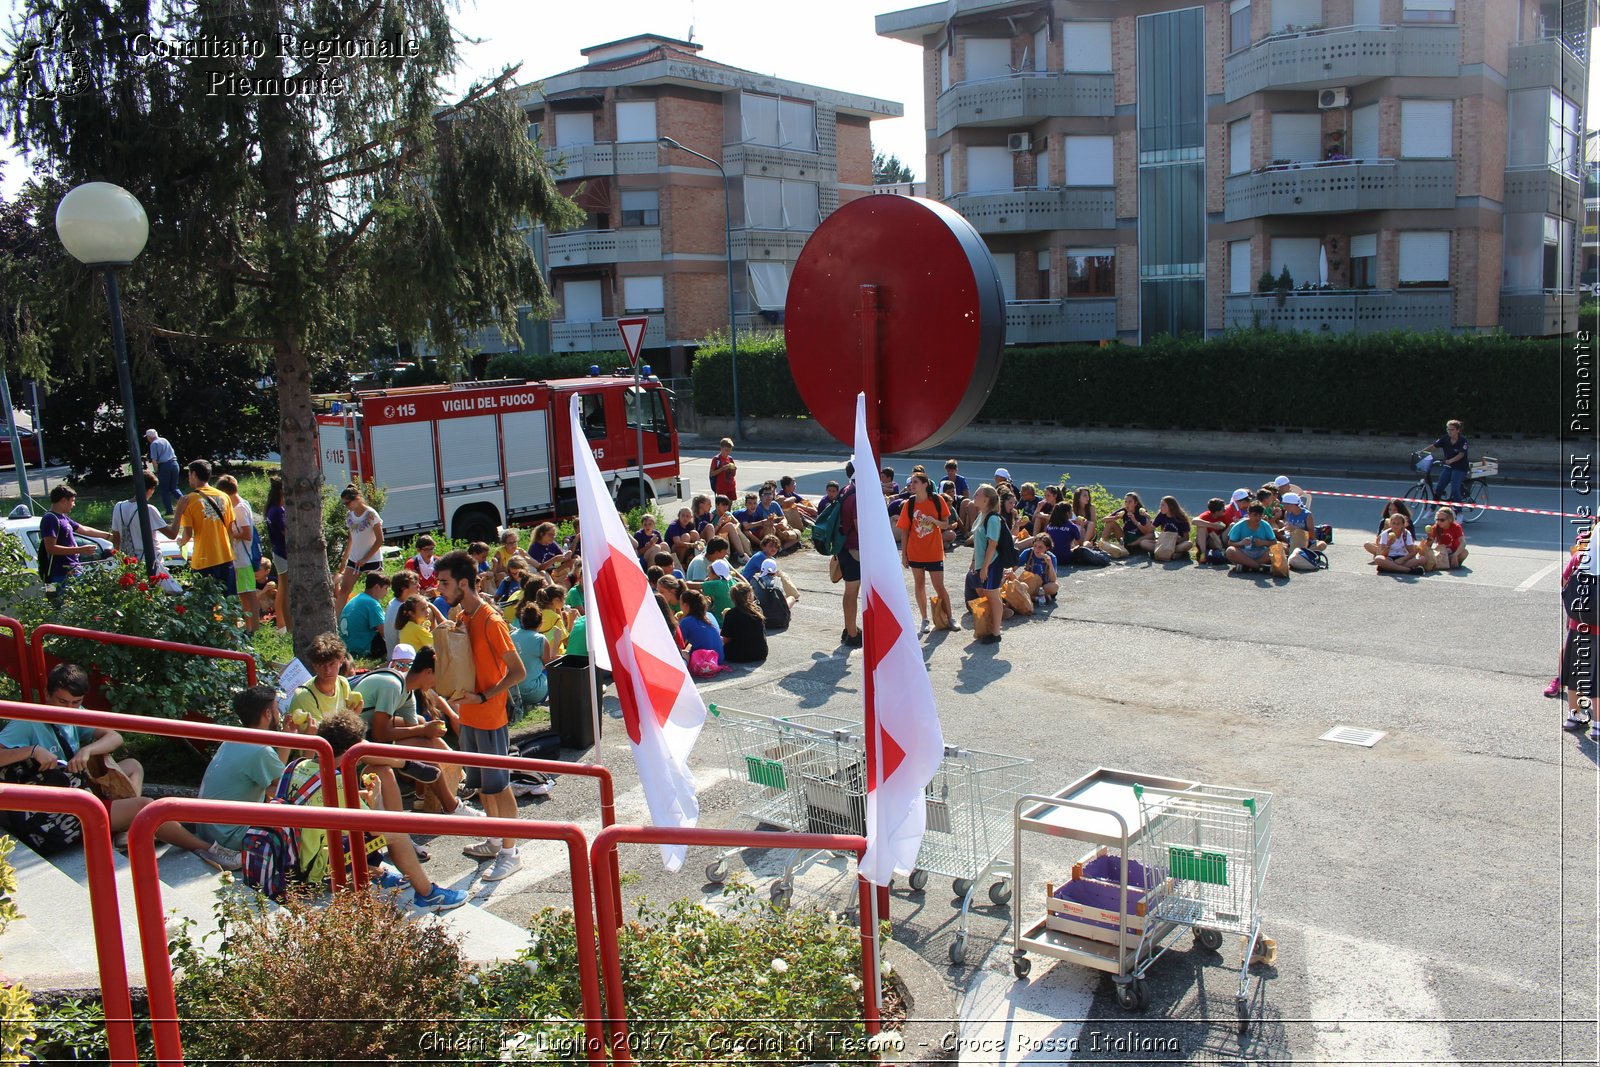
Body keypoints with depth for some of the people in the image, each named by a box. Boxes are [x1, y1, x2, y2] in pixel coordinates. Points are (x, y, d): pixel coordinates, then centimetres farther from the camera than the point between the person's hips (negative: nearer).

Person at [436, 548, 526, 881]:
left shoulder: (490, 621, -20)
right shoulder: (461, 617, 7)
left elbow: (518, 671, -20)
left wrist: (483, 697, -23)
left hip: (490, 718, -9)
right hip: (468, 716, 9)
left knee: (497, 785, 0)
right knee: (480, 783, 18)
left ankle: (510, 853, 10)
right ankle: (494, 841, 33)